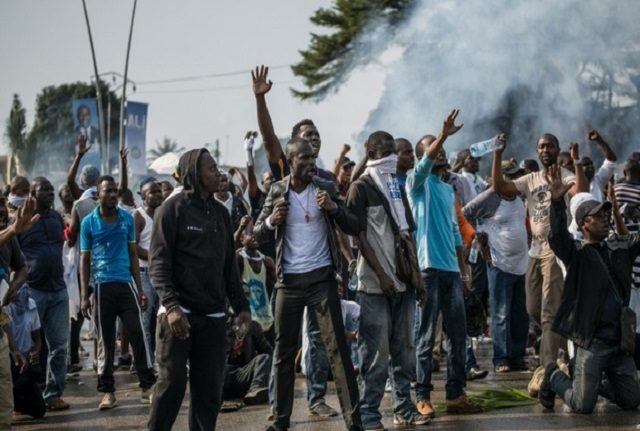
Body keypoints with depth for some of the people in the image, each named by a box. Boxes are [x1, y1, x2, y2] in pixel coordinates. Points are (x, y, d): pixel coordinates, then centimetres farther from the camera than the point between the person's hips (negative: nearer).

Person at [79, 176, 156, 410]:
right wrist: (84, 296, -2)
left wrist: (140, 288, 7)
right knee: (105, 341, 4)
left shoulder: (127, 218, 6)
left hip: (126, 284, 1)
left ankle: (147, 386, 3)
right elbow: (84, 259, 4)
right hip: (102, 286, -1)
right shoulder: (88, 222, 1)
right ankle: (107, 391, 10)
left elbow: (133, 254, 12)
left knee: (138, 334, -3)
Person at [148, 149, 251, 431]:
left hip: (212, 315, 6)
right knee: (172, 384, -6)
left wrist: (240, 305, 10)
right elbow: (158, 262, -9)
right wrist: (171, 305, -21)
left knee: (210, 389, 4)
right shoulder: (173, 208, -3)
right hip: (178, 312, -6)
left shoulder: (221, 212, 16)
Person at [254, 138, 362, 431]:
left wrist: (334, 208, -19)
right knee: (284, 351, 7)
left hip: (322, 277, -1)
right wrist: (271, 221, -17)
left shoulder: (326, 188, 1)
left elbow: (352, 227, -1)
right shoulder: (277, 191, 2)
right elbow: (258, 234, 4)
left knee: (337, 348, -4)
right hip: (288, 280, 1)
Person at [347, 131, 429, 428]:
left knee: (404, 348, 9)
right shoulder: (361, 188, -4)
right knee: (377, 352, -6)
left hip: (403, 280, 6)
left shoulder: (397, 187, 16)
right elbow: (360, 236, -10)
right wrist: (381, 275, -15)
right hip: (376, 282, -6)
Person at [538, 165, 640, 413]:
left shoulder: (620, 248, 11)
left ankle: (594, 384, 35)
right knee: (582, 406, -4)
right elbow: (558, 236, -23)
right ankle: (554, 377, 27)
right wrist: (557, 201, -39)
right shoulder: (576, 253, -6)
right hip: (592, 342, -5)